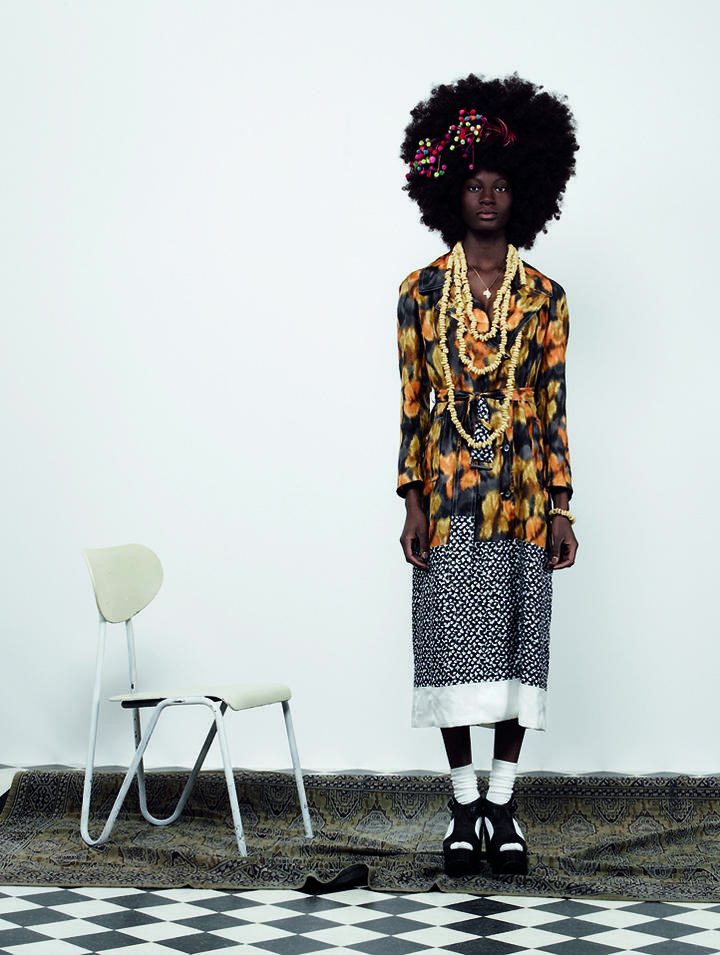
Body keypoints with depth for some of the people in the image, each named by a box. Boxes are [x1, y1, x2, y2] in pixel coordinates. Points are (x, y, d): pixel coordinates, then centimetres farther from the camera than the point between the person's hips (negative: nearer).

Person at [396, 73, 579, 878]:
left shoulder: (544, 297, 5)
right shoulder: (422, 291, 3)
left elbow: (554, 406, 4)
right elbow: (412, 401, 2)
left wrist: (561, 505, -1)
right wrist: (411, 500, -4)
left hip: (520, 492, 1)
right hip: (447, 489, 0)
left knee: (515, 640, 3)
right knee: (453, 643, 1)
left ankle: (502, 803, 13)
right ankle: (464, 801, 13)